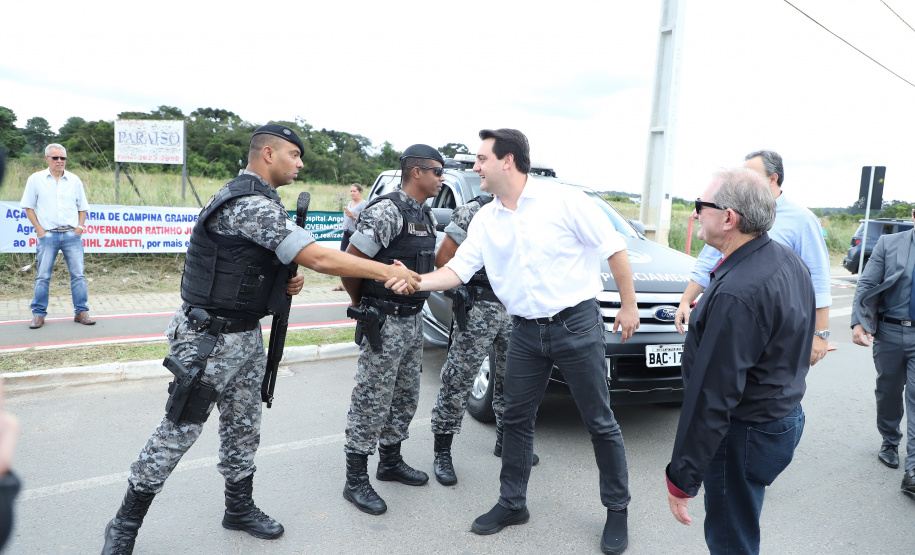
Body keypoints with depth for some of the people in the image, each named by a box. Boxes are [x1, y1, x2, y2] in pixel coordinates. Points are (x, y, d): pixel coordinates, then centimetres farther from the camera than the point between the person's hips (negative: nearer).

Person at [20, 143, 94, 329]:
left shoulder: (74, 180, 9)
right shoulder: (36, 179, 5)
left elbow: (82, 207, 14)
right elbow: (28, 207, 6)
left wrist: (79, 227, 1)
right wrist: (40, 230, -4)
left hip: (72, 235, 1)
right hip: (48, 235, -1)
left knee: (78, 275, 0)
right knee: (43, 277, 1)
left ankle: (81, 312, 6)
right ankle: (38, 314, 10)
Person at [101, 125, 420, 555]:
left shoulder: (257, 200, 11)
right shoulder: (251, 204, -23)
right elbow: (320, 258, -27)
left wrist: (290, 280, 2)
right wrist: (387, 271, -21)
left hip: (246, 337, 10)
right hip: (209, 340, -10)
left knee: (243, 426, 17)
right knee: (179, 431, 2)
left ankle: (239, 507, 33)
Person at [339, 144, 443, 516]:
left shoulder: (426, 215, 12)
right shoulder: (387, 211, -18)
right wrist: (362, 305, -3)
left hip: (414, 320, 9)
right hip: (385, 324, -9)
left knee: (405, 398, 18)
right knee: (371, 402, 0)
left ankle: (390, 462, 36)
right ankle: (356, 482, 13)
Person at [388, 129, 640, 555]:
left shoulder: (563, 200, -11)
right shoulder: (485, 220, 5)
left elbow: (615, 250, -6)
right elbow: (457, 270, 2)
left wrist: (628, 306, -5)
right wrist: (418, 281, -16)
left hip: (576, 325, -5)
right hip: (526, 332, 5)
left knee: (600, 422, 6)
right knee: (516, 420, 12)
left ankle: (617, 511, 25)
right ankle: (512, 504, 30)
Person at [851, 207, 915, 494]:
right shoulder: (889, 244, 0)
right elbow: (866, 285, -4)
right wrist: (858, 322, -15)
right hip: (889, 332, 1)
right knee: (888, 392, 15)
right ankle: (890, 443, 37)